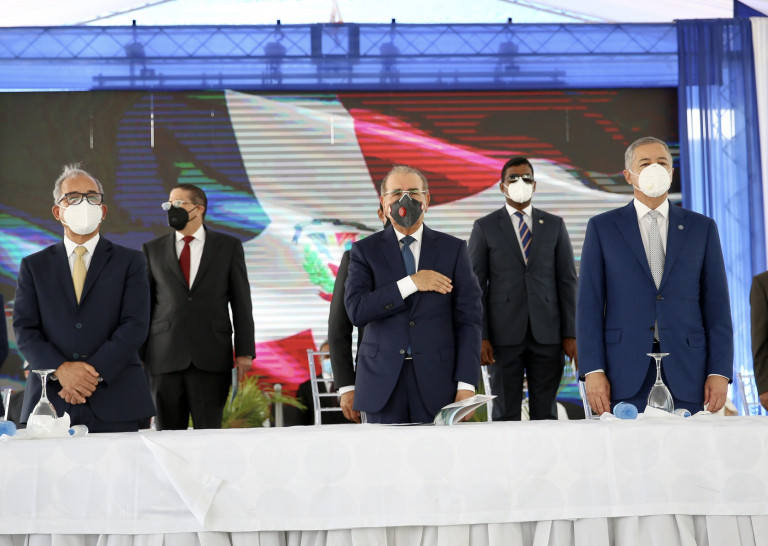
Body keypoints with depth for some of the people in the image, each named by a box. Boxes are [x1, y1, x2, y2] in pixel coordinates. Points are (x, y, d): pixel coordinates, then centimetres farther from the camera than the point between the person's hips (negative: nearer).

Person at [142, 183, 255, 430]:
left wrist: (244, 352, 0)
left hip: (211, 359, -1)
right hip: (164, 359, 1)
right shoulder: (153, 249, 12)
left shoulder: (228, 246, 8)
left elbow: (241, 302, 6)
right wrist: (138, 354, 6)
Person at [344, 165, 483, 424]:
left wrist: (466, 384, -7)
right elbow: (356, 310, -8)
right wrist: (411, 283, -14)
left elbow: (469, 318, 2)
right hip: (383, 382, 0)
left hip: (437, 380, 0)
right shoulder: (365, 250, 6)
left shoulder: (453, 249, 7)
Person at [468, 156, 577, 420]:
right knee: (505, 415, 1)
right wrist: (480, 337, -6)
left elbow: (567, 280, 9)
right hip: (504, 336, -1)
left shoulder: (554, 225, 12)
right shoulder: (484, 227, 7)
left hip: (547, 335, 2)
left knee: (546, 413, 4)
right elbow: (476, 286, 3)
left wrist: (570, 333, 1)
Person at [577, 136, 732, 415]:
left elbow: (716, 305, 7)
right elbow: (589, 304, 2)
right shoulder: (602, 227, 7)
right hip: (625, 376, -1)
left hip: (686, 373, 1)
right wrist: (593, 371, -7)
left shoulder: (702, 227, 11)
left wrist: (719, 372, -2)